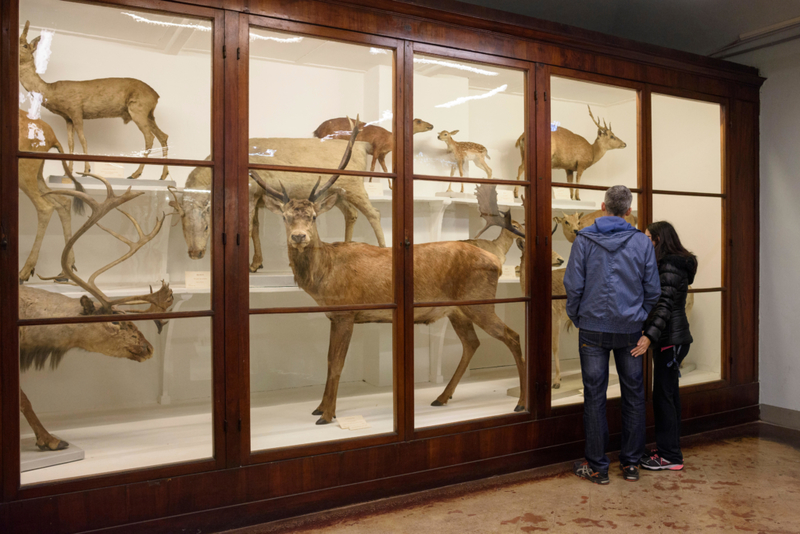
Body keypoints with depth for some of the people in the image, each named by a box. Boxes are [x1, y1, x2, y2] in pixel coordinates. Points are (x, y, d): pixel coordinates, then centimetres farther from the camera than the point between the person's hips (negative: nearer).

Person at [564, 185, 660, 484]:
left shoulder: (584, 240, -6)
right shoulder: (642, 242, -1)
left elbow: (573, 285, -7)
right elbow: (652, 290, 2)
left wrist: (576, 318, 8)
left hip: (593, 328, -1)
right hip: (630, 329, 2)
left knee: (595, 397, 4)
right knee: (633, 395, 13)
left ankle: (597, 467, 12)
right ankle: (631, 463, 21)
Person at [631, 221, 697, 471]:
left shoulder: (670, 266, -16)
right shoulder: (670, 263, 16)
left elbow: (665, 304, -25)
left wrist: (649, 336, -33)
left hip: (671, 339, -11)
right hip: (669, 338, 11)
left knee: (663, 395, -5)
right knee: (668, 394, 14)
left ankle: (670, 456, 3)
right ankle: (668, 449, 24)